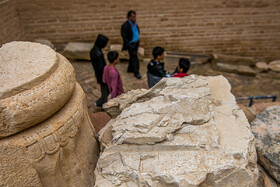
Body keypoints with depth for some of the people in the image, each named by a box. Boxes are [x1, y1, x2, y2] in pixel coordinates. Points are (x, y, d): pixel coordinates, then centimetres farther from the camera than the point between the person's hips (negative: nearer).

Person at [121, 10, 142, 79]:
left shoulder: (135, 23, 6)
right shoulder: (125, 25, -18)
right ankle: (136, 73, 2)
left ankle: (130, 69, 34)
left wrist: (138, 36, 10)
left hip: (136, 43, 8)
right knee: (134, 58, -6)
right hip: (131, 44, -8)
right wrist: (129, 45, -20)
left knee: (132, 57, 18)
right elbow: (124, 37, -18)